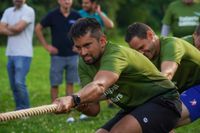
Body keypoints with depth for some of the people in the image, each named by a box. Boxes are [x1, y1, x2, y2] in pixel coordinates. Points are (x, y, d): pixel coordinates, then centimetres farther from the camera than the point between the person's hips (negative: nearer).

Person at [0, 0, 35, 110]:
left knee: (19, 83, -16)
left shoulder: (29, 11, -7)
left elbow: (18, 27, -18)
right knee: (13, 85, 9)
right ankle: (19, 110, 18)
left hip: (23, 54, -7)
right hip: (10, 53, 7)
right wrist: (13, 31, -12)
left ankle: (26, 111, -7)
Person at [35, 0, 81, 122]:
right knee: (55, 83, 1)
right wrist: (46, 45, -2)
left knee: (70, 82, 5)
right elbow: (38, 29, 1)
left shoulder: (76, 16, 1)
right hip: (57, 55, -2)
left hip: (73, 55, 2)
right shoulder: (53, 15, -5)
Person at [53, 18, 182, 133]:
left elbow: (99, 86, -49)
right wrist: (83, 106, -32)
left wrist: (73, 99, -67)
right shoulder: (84, 65, -3)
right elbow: (94, 109, -9)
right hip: (134, 108, 9)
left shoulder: (115, 54, -28)